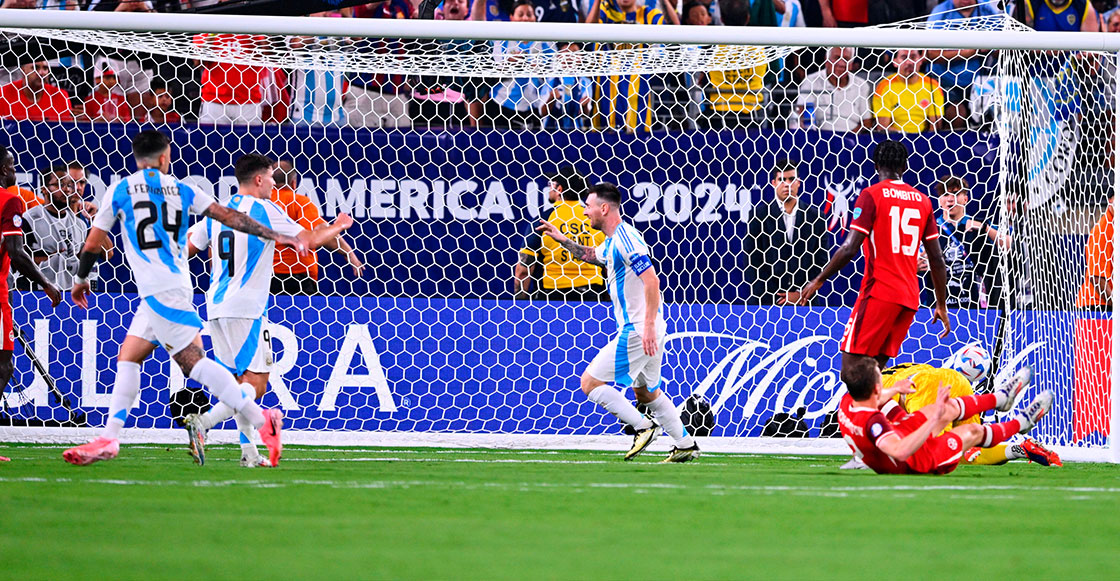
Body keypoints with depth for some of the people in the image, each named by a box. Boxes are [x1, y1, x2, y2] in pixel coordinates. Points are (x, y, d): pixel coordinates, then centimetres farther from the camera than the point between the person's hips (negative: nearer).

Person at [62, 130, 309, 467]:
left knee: (193, 361, -11)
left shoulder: (120, 192, 2)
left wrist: (81, 280, 26)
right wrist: (275, 236, 9)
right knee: (127, 358, 11)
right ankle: (108, 439, 6)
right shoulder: (181, 190, 12)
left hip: (157, 289, -7)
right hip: (176, 286, 7)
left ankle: (262, 420, -18)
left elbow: (93, 243, 9)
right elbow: (228, 217, 6)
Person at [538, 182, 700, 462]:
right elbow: (592, 255, 38)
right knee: (646, 392, 20)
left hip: (636, 332, -10)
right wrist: (562, 239, 30)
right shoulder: (613, 242, 14)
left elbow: (652, 281, -25)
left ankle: (643, 427, -7)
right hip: (643, 331, 10)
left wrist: (649, 326, -28)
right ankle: (686, 445, 22)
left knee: (589, 383, -7)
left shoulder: (626, 239, -17)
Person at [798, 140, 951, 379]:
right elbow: (937, 259, 13)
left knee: (851, 367, -7)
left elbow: (850, 248, -12)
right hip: (909, 297, 6)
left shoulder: (871, 195, -4)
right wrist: (941, 306, 21)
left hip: (879, 292, -6)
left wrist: (819, 280, 0)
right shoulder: (922, 200, 13)